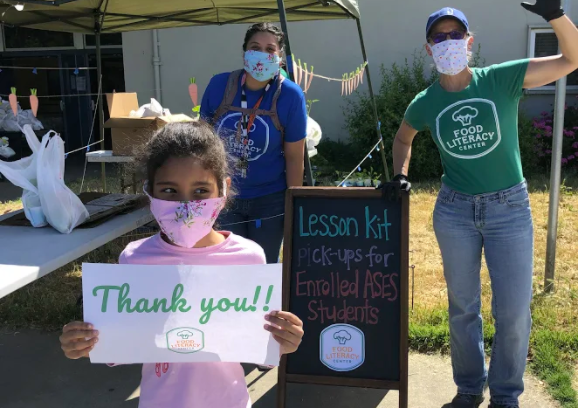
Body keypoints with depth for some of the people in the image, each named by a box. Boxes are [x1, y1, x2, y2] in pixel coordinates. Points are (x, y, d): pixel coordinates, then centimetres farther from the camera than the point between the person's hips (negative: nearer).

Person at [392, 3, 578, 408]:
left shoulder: (501, 79, -9)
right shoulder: (425, 103, -3)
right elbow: (403, 138, 18)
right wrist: (401, 174, 2)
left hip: (510, 208, -1)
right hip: (454, 211, 2)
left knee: (514, 311, 2)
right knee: (463, 308, 13)